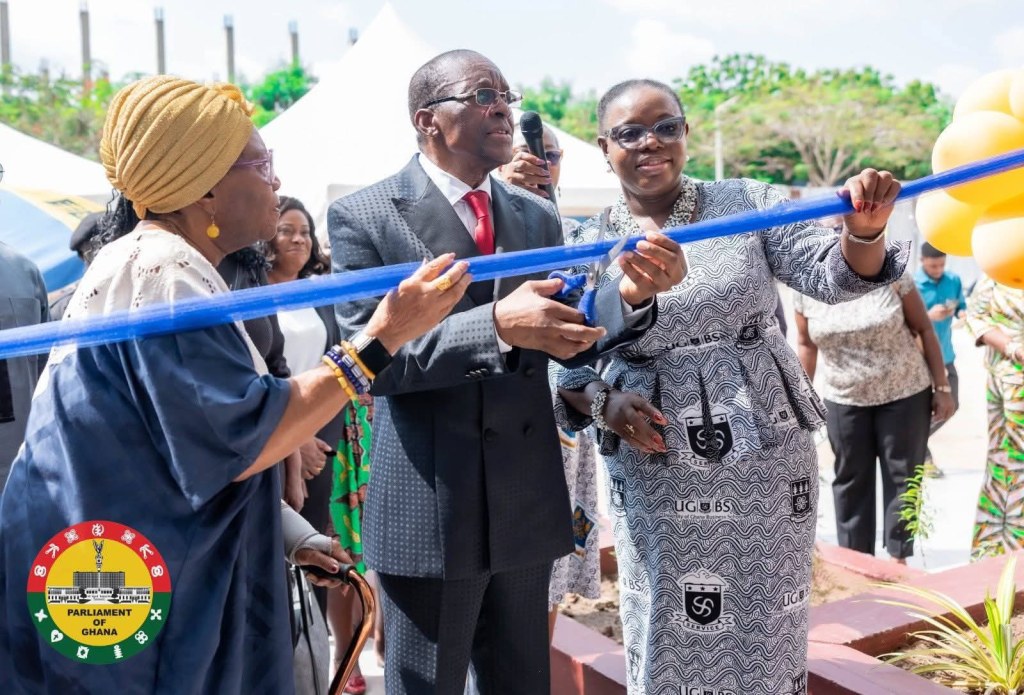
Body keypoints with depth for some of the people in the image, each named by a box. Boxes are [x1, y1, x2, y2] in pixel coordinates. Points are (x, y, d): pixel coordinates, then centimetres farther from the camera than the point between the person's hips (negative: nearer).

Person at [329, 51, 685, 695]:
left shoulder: (539, 217, 8)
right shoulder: (362, 217, -8)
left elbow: (570, 338, 3)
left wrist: (632, 295, -18)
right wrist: (496, 326, -30)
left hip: (528, 503, 5)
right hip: (426, 511, -5)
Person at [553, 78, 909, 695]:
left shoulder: (748, 203, 0)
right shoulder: (588, 247, 0)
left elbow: (832, 276, -6)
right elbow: (562, 366, 2)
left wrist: (864, 230, -26)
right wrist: (602, 401, -18)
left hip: (765, 453, 0)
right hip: (655, 473, 0)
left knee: (766, 630, 12)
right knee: (669, 639, 11)